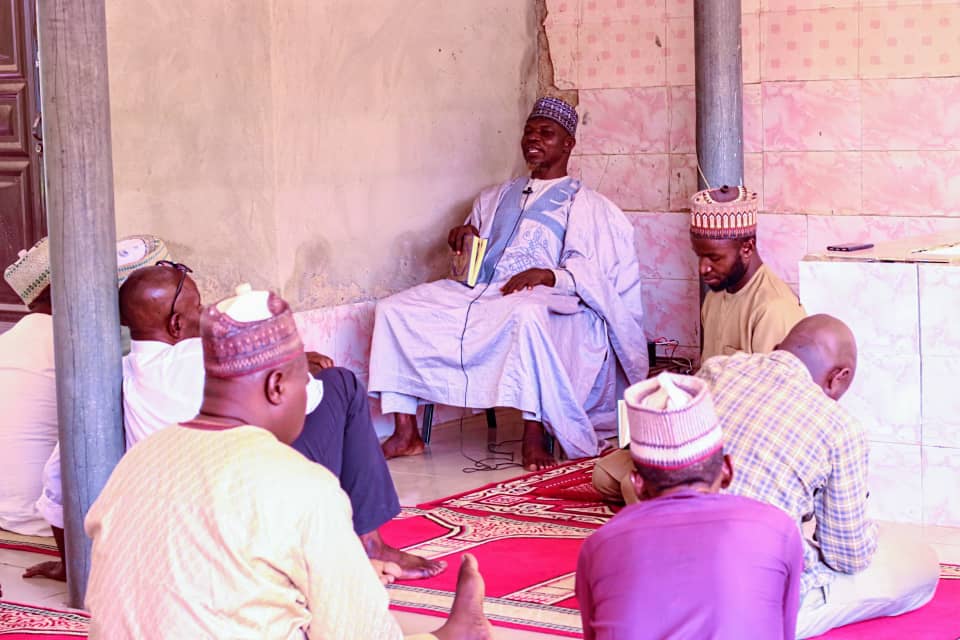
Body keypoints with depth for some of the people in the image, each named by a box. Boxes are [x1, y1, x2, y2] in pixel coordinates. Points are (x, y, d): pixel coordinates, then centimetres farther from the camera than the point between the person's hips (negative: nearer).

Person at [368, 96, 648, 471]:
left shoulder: (585, 204, 9)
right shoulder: (498, 197, 28)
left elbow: (588, 270, -4)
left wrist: (547, 275, -24)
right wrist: (464, 237, 9)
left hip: (540, 298, -6)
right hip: (480, 296, 6)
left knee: (528, 314, -44)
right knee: (395, 309, -10)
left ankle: (535, 437, -39)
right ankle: (406, 434, -11)